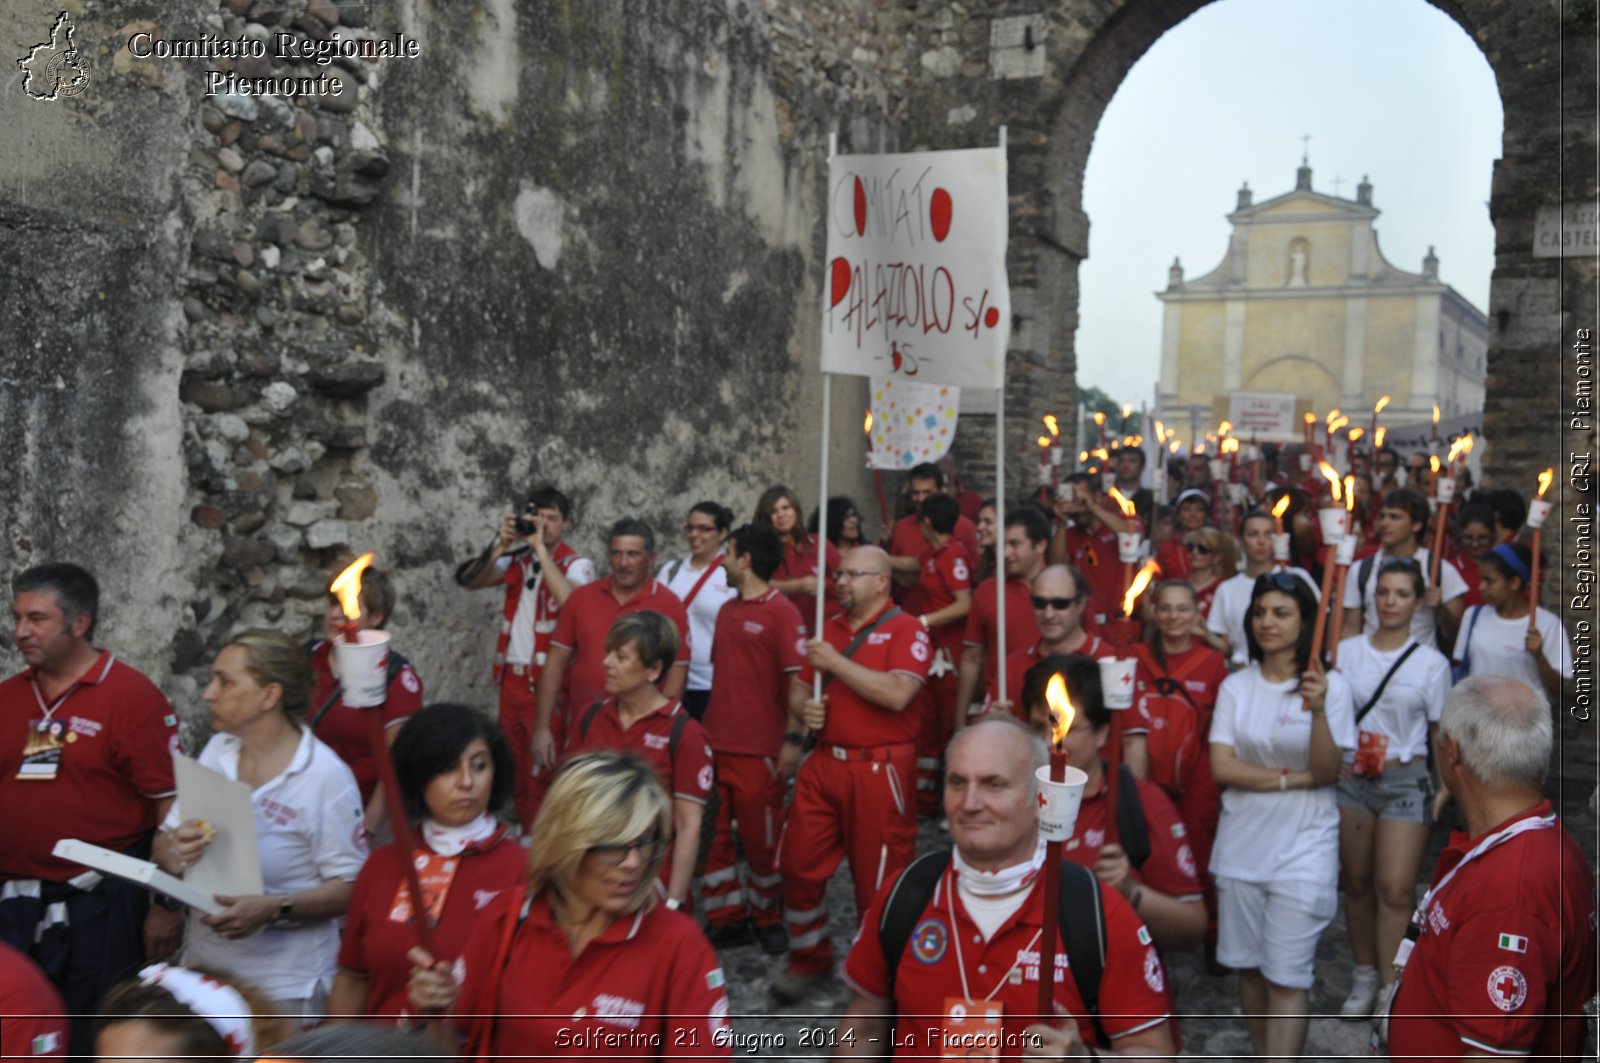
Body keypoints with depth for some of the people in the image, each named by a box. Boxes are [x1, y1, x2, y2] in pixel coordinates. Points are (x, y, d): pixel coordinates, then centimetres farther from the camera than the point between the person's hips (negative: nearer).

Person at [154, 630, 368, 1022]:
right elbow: (164, 841, 5)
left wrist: (273, 909, -28)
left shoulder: (325, 776, -16)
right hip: (203, 968, 6)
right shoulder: (217, 749, 4)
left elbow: (350, 886, -16)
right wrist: (174, 851, -17)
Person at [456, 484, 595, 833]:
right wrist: (500, 545, -15)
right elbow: (470, 581, -2)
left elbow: (569, 601, -26)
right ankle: (524, 833, 26)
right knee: (515, 762, 14)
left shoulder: (577, 564, -5)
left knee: (542, 769, -2)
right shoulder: (517, 559, 9)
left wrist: (541, 548, -22)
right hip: (511, 675, 5)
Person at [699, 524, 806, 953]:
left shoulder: (781, 611, -11)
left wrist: (793, 739, -18)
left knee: (762, 840, 6)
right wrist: (706, 725, 16)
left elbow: (797, 680, -14)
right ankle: (727, 918, 23)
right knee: (713, 836, 10)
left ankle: (768, 918, 25)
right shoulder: (727, 611, 11)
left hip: (760, 750, -7)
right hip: (715, 744, 7)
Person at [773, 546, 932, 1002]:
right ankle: (809, 959, 29)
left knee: (879, 879, 5)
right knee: (798, 866, 8)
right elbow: (802, 688, 20)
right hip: (823, 762, 6)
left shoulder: (906, 630, -8)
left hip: (879, 770, -6)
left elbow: (897, 694, -24)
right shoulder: (828, 627, 13)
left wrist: (835, 662, -19)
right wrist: (805, 709, -4)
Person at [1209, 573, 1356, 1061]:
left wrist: (1318, 710, -27)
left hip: (1304, 849, -3)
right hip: (1241, 844, 3)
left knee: (1288, 977, -3)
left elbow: (1326, 772, -13)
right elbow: (1221, 766, -5)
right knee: (1247, 965, 13)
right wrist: (1292, 777, -12)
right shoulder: (1236, 686, 2)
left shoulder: (1330, 685, -6)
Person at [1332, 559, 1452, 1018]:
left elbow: (1442, 731, 3)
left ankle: (1391, 992, 0)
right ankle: (1365, 975, 26)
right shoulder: (1346, 650, 3)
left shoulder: (1432, 663, -1)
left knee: (1395, 890, -9)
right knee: (1357, 882, 11)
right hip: (1350, 777, 2)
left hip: (1406, 781, -2)